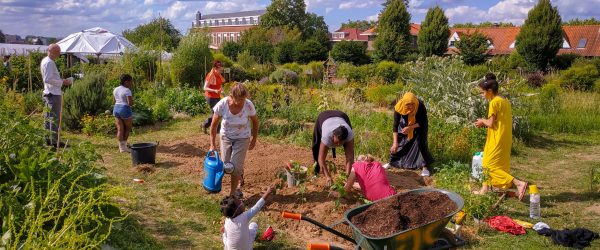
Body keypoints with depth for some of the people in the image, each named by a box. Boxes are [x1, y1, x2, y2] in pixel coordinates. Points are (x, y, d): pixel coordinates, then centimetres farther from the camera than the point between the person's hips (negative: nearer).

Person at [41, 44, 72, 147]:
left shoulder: (45, 61, 15)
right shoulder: (49, 63, -16)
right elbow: (48, 79, -22)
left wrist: (61, 81, 13)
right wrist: (62, 82, -17)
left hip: (48, 93, 11)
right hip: (54, 94, -11)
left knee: (48, 117, 16)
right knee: (55, 118, -7)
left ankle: (47, 139, 24)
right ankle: (54, 141, -4)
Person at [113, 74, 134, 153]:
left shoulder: (116, 89, 8)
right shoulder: (127, 90, -14)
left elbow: (114, 100, 17)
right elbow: (130, 103, -18)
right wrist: (131, 99, 1)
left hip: (116, 109, 7)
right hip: (125, 111, -7)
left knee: (120, 129, 5)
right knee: (128, 127, 12)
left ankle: (121, 147, 4)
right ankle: (124, 145, 15)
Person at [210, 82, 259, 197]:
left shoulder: (248, 105, -26)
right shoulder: (222, 105, -26)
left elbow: (255, 121, -5)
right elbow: (214, 125, -12)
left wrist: (254, 139, 2)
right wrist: (212, 144, -12)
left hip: (242, 138, -1)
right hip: (226, 136, 2)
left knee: (235, 167, -7)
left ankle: (233, 194, 11)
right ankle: (240, 171, 39)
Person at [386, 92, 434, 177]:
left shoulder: (420, 106, -37)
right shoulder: (398, 107, -34)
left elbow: (422, 122, -25)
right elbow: (395, 125, -31)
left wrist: (410, 127, -38)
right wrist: (395, 142, -36)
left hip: (419, 125, -2)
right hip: (404, 125, 2)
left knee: (421, 143, -13)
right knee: (398, 142, 3)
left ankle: (424, 167, -2)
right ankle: (392, 162, 22)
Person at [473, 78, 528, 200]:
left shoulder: (494, 102, -16)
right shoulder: (505, 101, 11)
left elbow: (491, 123, -18)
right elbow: (500, 121, 13)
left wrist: (482, 121, 1)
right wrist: (485, 122, 11)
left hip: (497, 140, -10)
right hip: (506, 139, 10)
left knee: (490, 166, -5)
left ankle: (518, 183, -14)